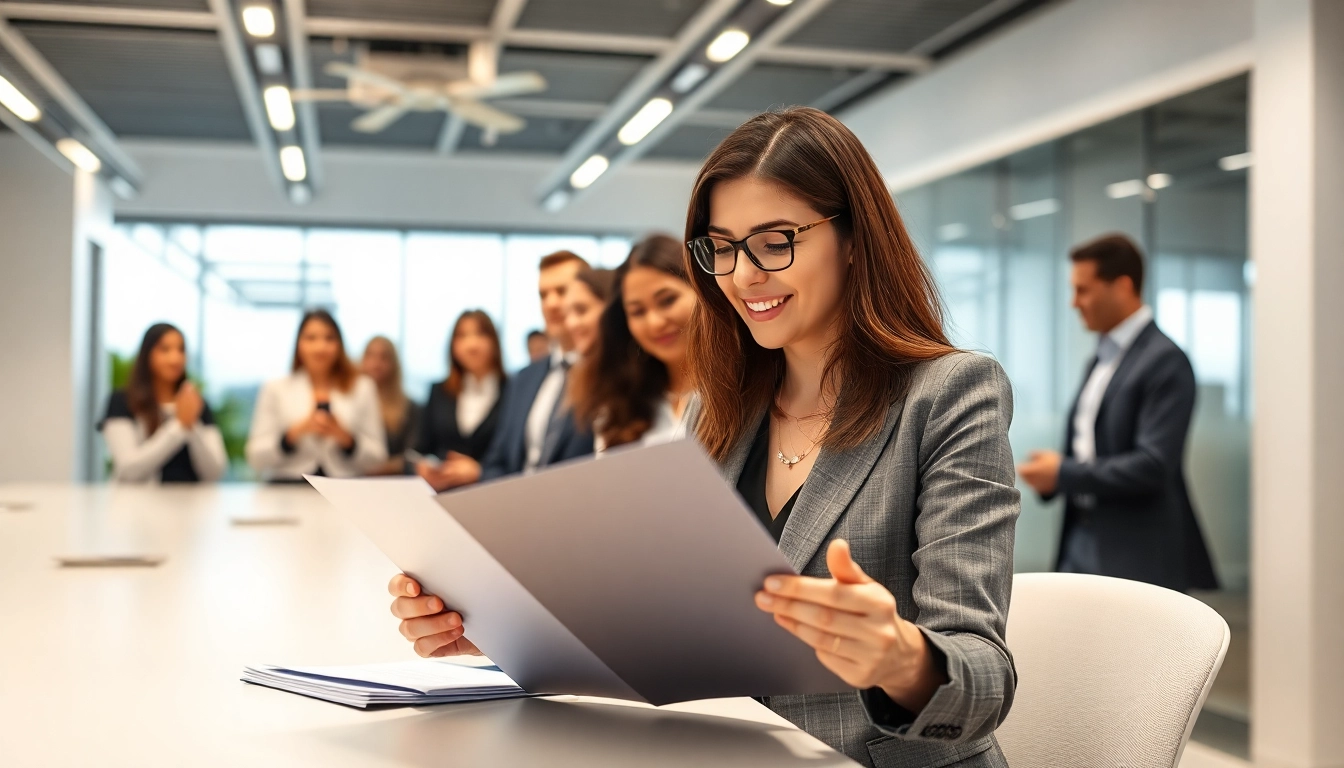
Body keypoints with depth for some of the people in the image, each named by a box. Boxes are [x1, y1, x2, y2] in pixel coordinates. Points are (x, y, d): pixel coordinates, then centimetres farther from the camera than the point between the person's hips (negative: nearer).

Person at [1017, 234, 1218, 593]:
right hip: (1082, 548, 8)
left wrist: (1064, 473, -15)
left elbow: (1153, 465, -20)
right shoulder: (1102, 358, 15)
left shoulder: (1165, 361, -12)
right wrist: (1049, 474, 1)